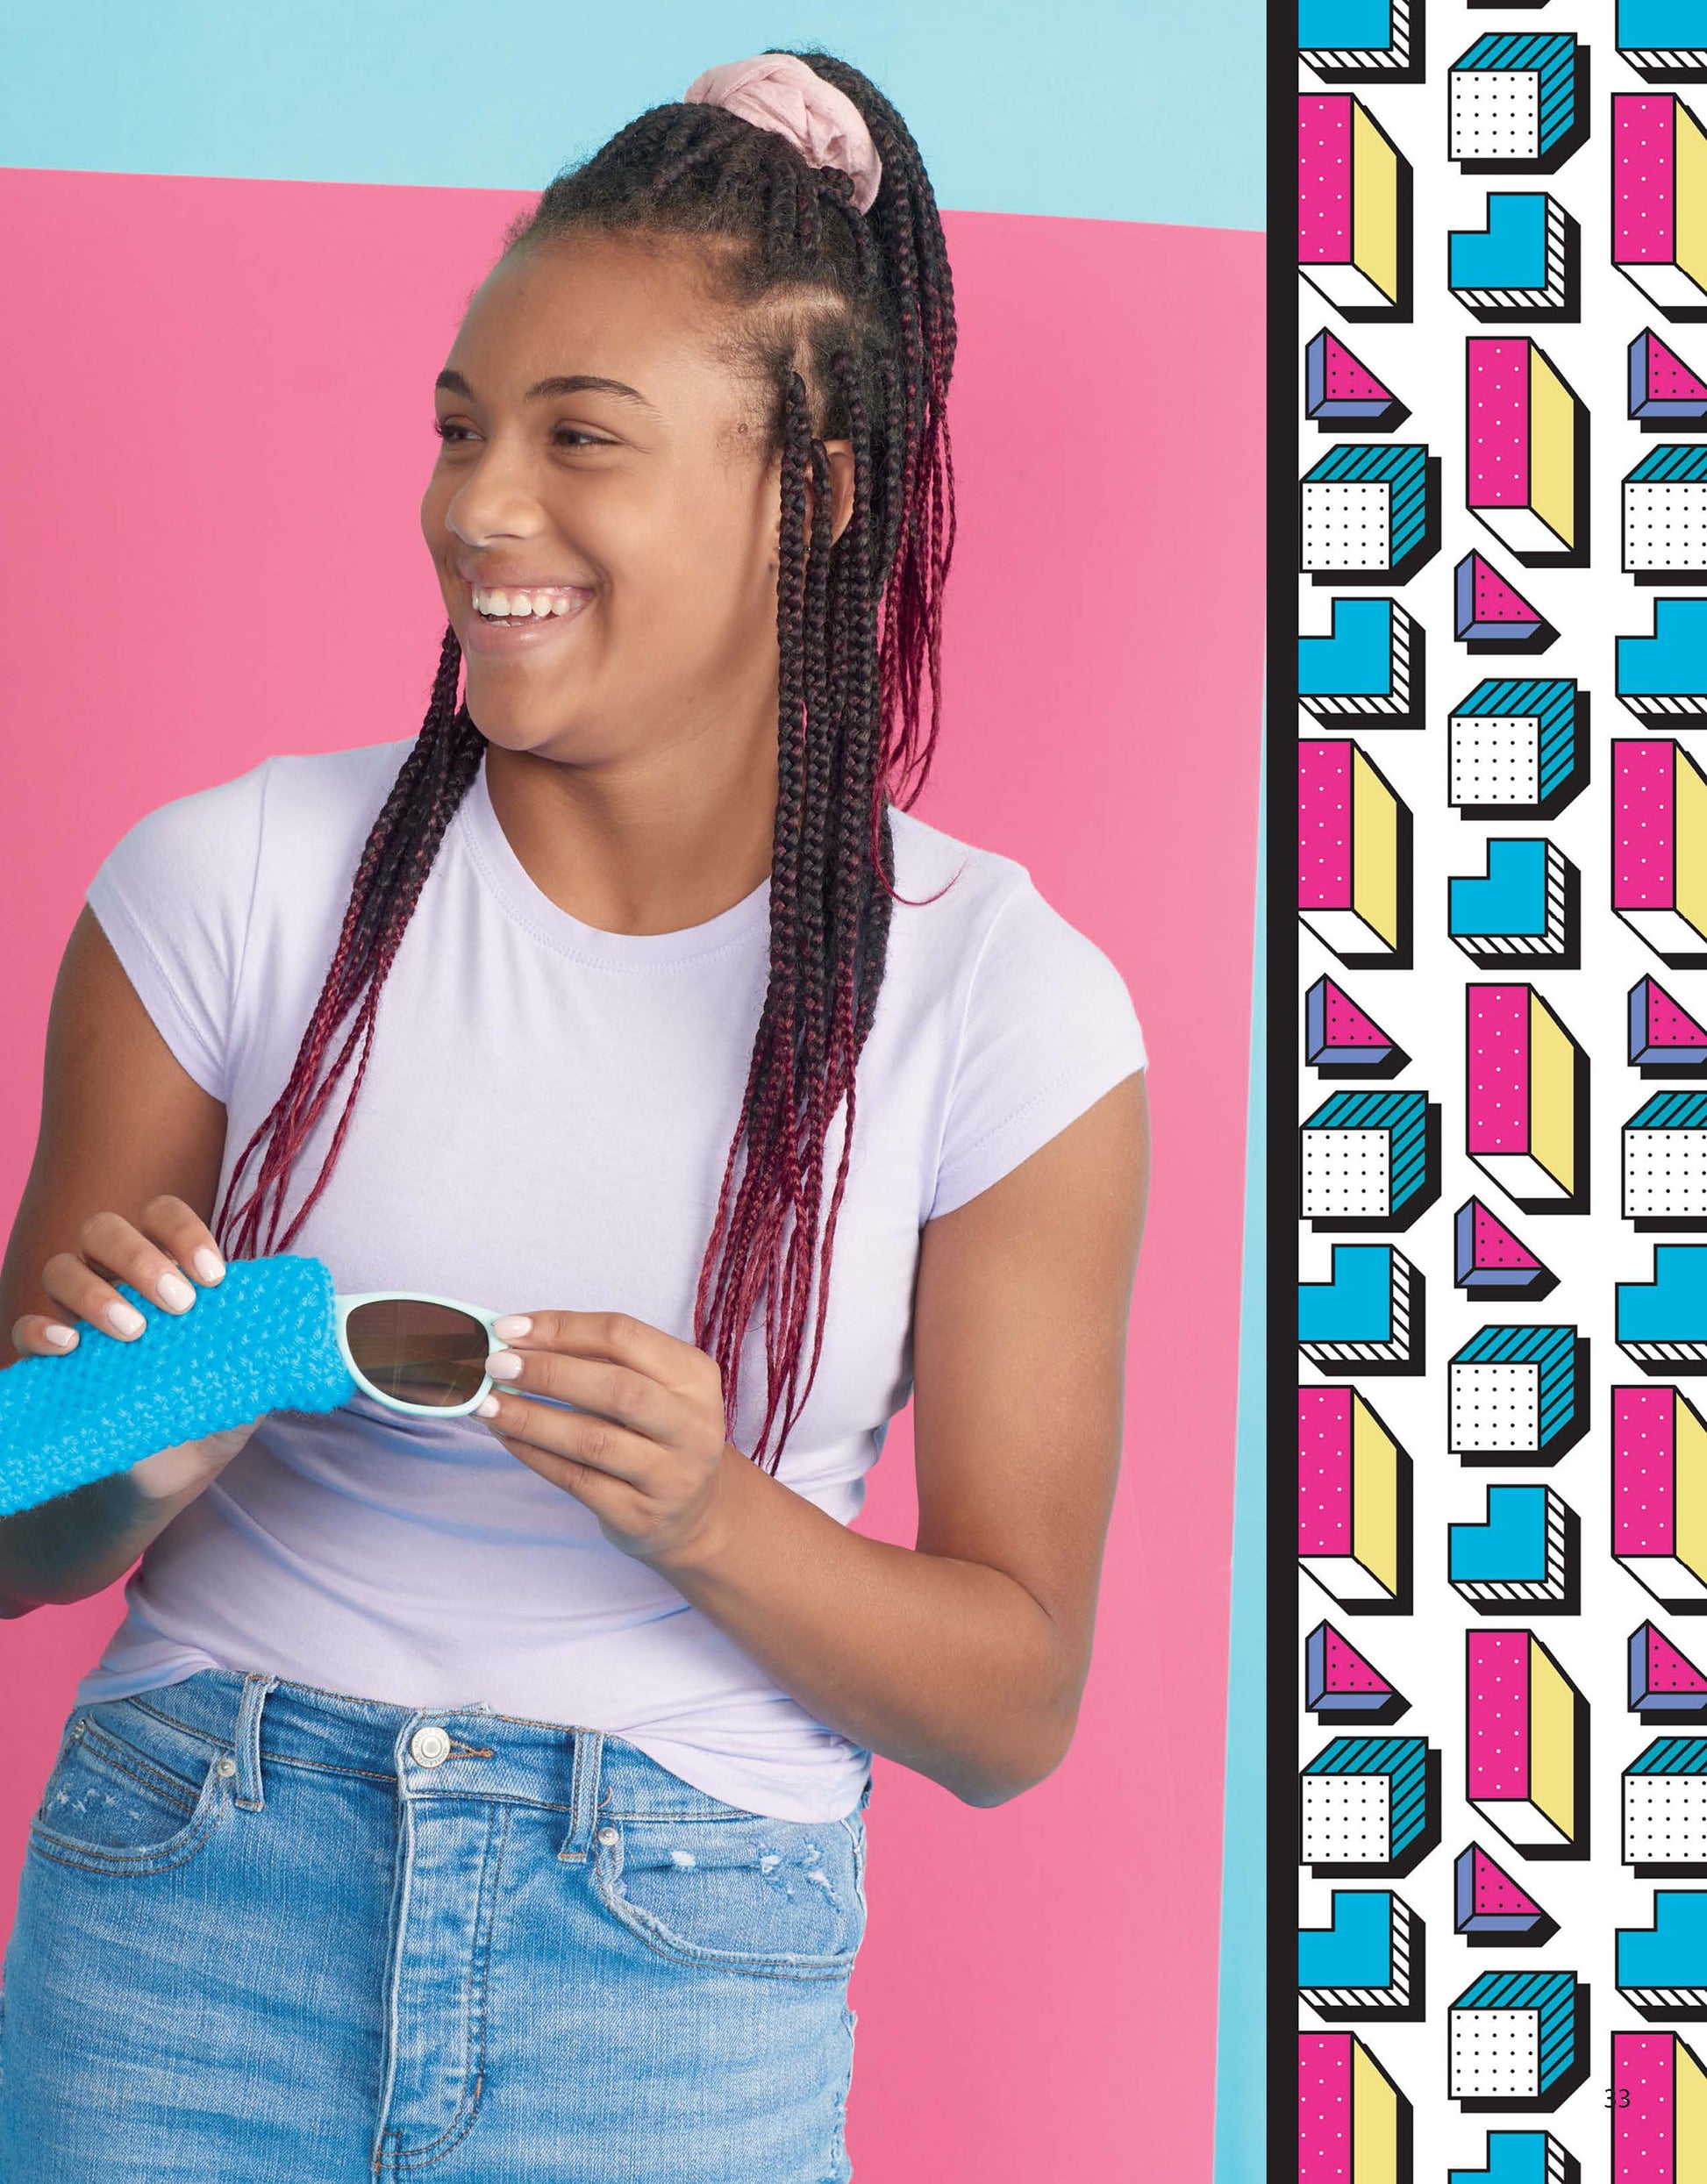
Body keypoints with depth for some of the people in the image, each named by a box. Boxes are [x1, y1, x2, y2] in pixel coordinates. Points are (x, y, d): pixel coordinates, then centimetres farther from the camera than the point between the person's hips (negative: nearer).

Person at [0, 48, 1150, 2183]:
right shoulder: (231, 885, -4)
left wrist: (708, 1521, -19)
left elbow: (1011, 1706, -2)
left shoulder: (1004, 1004, -5)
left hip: (686, 2002, 0)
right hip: (194, 1916, 1)